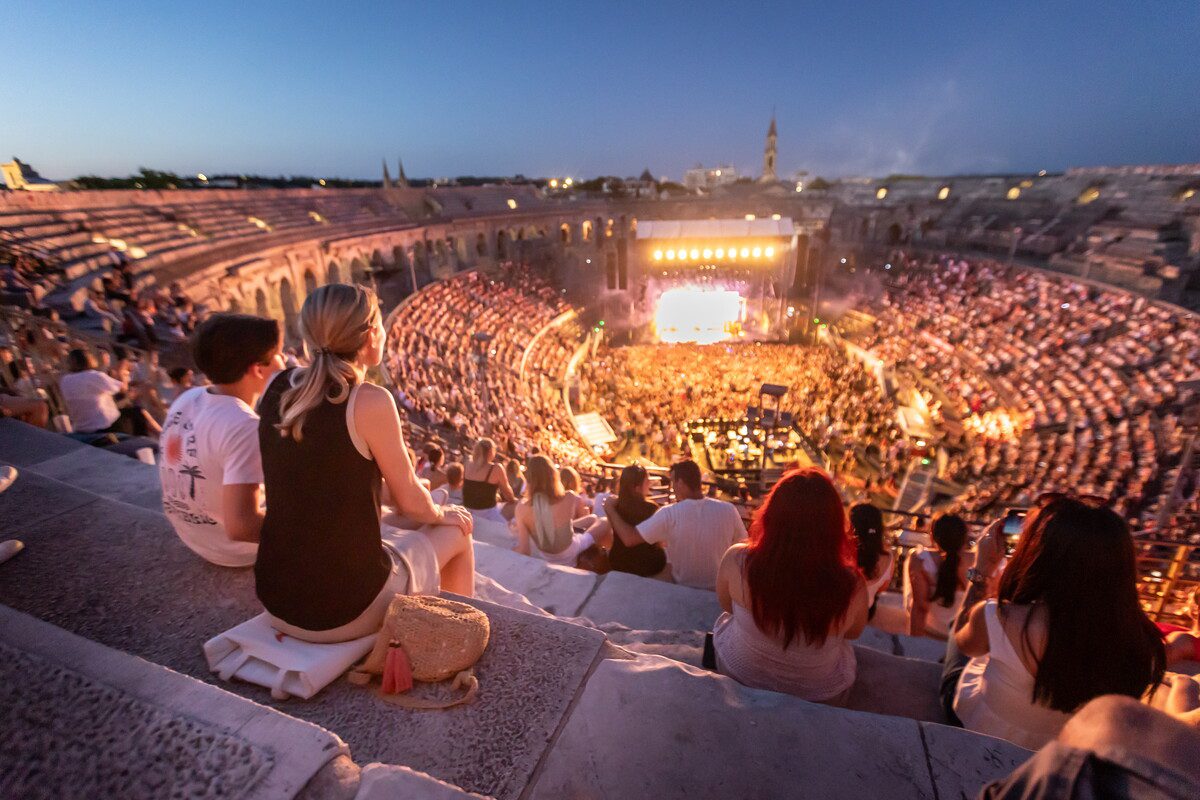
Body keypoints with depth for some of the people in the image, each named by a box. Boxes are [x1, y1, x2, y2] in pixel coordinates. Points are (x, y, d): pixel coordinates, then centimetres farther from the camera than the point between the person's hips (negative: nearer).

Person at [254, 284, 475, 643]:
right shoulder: (370, 401, -22)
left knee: (389, 533, 34)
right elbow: (411, 502, -9)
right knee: (456, 532, 18)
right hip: (345, 610, -6)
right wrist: (441, 514, 9)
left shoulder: (277, 387, -2)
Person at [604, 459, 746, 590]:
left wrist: (610, 509, -8)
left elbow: (629, 539, -22)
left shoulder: (669, 514, -23)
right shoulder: (728, 510, -19)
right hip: (719, 588, 2)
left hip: (683, 589, -2)